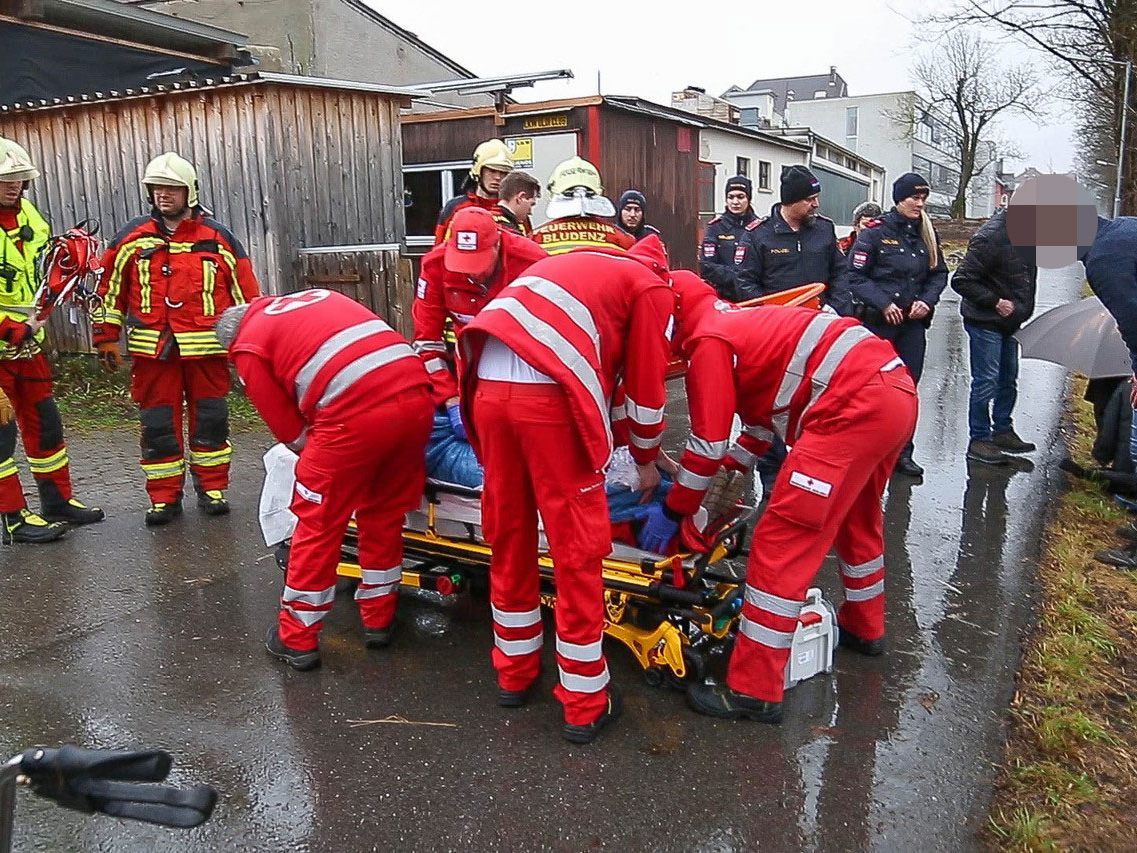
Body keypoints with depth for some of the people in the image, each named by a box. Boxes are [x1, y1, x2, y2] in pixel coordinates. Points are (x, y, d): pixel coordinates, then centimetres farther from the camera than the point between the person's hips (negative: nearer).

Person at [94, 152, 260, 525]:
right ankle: (164, 497, 16)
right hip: (152, 349, 1)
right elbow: (109, 291, 11)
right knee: (157, 424, 5)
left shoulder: (218, 237, 2)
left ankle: (212, 488, 21)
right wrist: (107, 339, 9)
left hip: (206, 347, -1)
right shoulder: (132, 238, 6)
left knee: (210, 420, 7)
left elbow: (246, 292, 5)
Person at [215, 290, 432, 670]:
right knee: (385, 513, 22)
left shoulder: (249, 347, 13)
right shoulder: (318, 296, 29)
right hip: (417, 396, 6)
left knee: (318, 525, 12)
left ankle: (296, 639, 24)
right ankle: (378, 619, 35)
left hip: (357, 413, -6)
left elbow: (293, 433, 11)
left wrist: (318, 457, 31)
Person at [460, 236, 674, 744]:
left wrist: (610, 439, 47)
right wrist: (647, 460, 29)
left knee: (508, 537, 18)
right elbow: (645, 386, 13)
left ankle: (514, 674, 33)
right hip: (547, 398, -7)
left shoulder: (577, 263, 34)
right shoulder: (651, 288, 14)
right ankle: (585, 705, 15)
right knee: (577, 552, 4)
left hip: (488, 389, 7)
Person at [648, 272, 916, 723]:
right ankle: (863, 627, 49)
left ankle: (754, 690, -3)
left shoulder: (708, 340, -2)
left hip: (855, 406, -10)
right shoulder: (741, 322, 26)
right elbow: (763, 419, 33)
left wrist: (671, 511, 8)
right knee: (855, 514, 29)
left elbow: (708, 442, -2)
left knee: (784, 538, -7)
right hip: (898, 387, 10)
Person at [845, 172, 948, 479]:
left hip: (913, 323, 5)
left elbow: (939, 273, 15)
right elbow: (855, 276, -9)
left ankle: (902, 452, 20)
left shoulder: (926, 234, 8)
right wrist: (883, 304, -17)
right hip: (878, 322, -5)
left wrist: (927, 300, -3)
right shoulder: (875, 232, -8)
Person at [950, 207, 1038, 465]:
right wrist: (995, 302, -22)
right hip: (985, 321, -9)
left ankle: (1003, 431, 30)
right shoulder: (991, 237, -22)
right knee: (986, 381, -4)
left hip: (1009, 322, 9)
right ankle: (979, 439, 8)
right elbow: (961, 281, -21)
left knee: (1008, 379, 16)